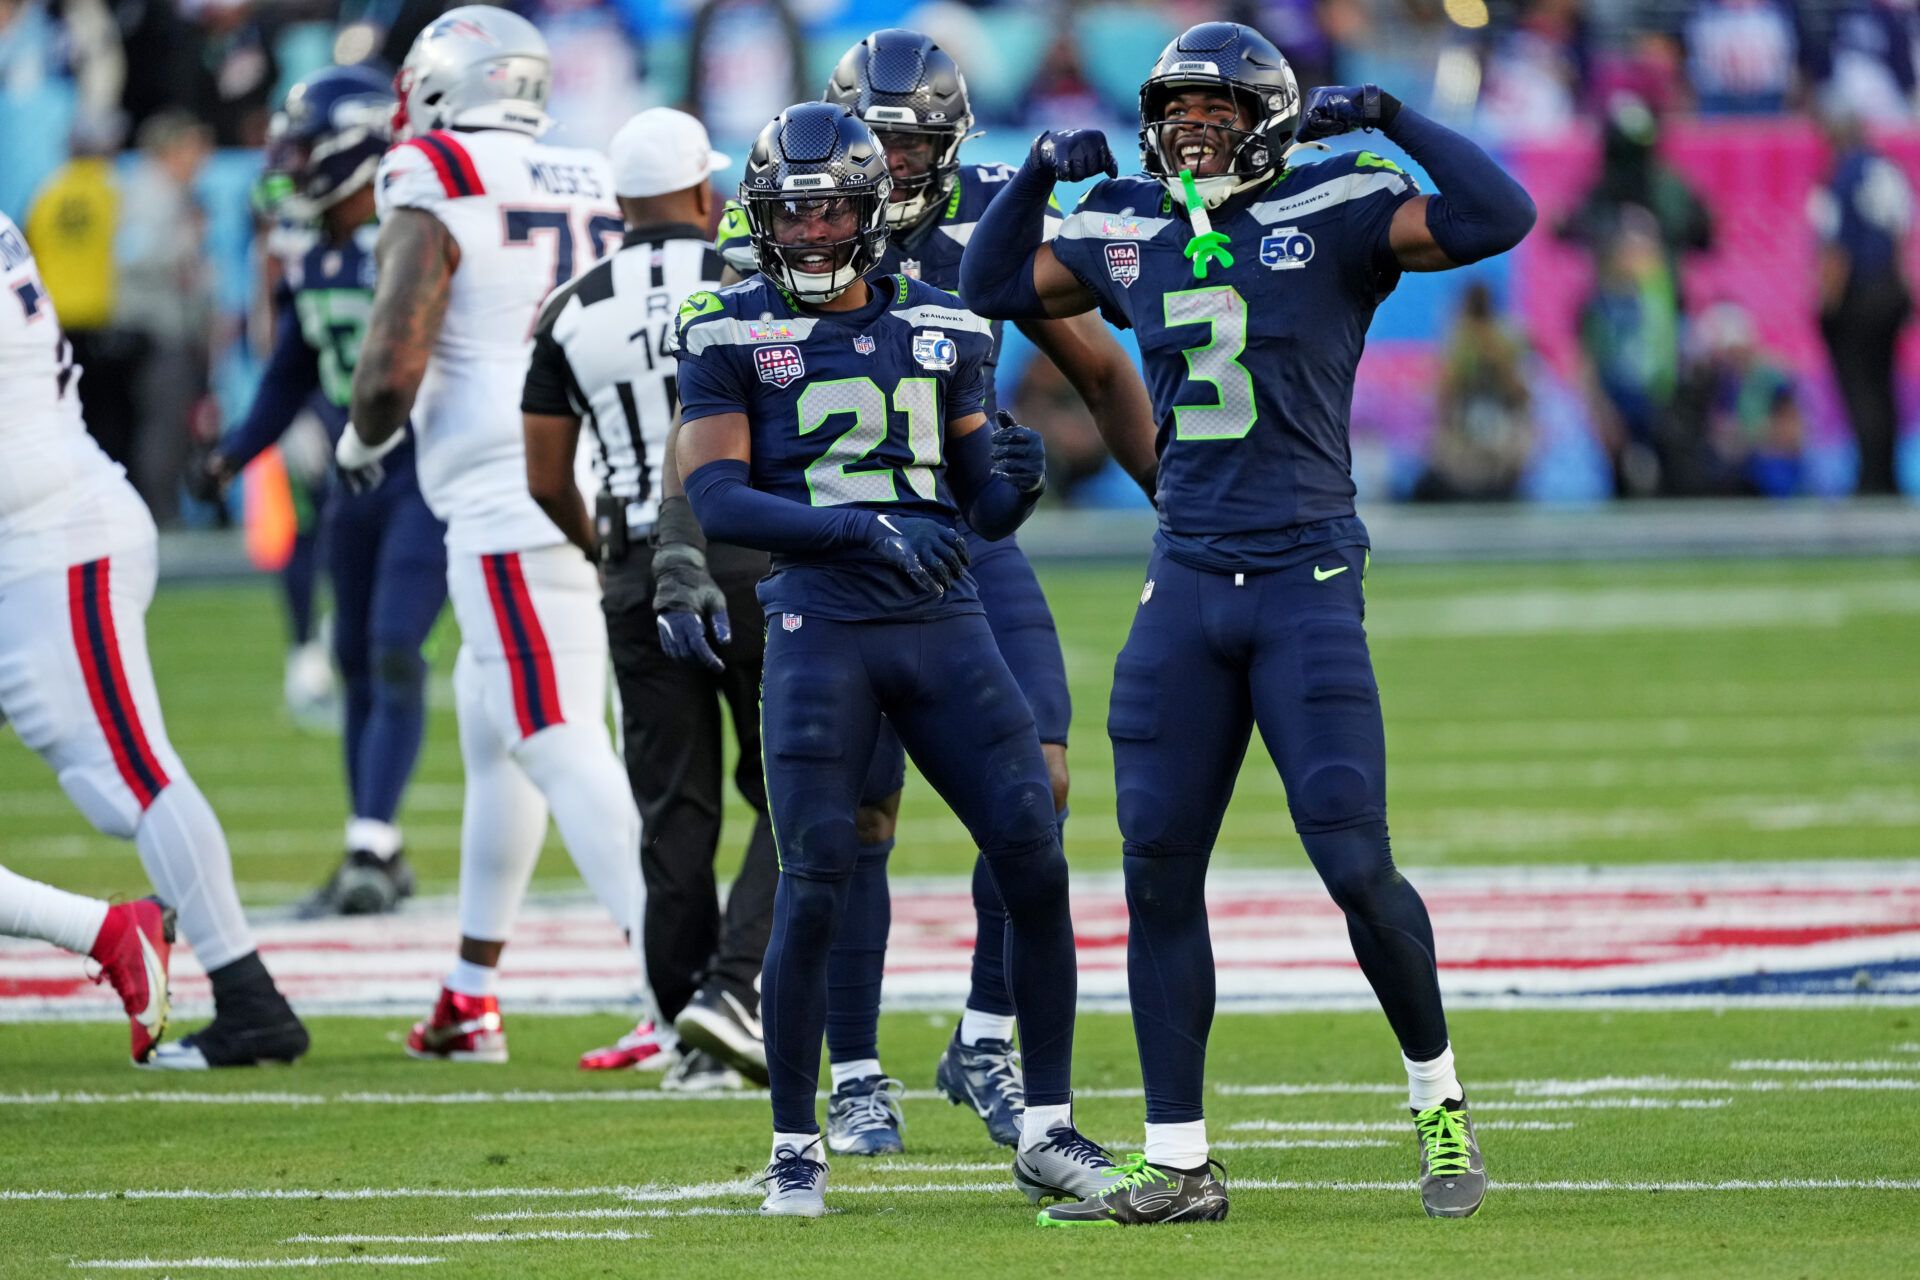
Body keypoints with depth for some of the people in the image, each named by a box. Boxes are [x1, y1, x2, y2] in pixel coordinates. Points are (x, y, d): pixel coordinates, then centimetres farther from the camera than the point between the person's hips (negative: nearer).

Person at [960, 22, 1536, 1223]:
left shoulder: (1332, 211, -4)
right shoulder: (1128, 232, 10)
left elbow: (1498, 218, -14)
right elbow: (992, 287, 24)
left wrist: (1387, 116, -15)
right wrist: (1040, 170, 9)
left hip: (1308, 580, -5)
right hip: (1186, 582, 5)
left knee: (1356, 863, -9)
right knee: (1158, 871, 2)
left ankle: (1438, 1093, 14)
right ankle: (1178, 1163, 8)